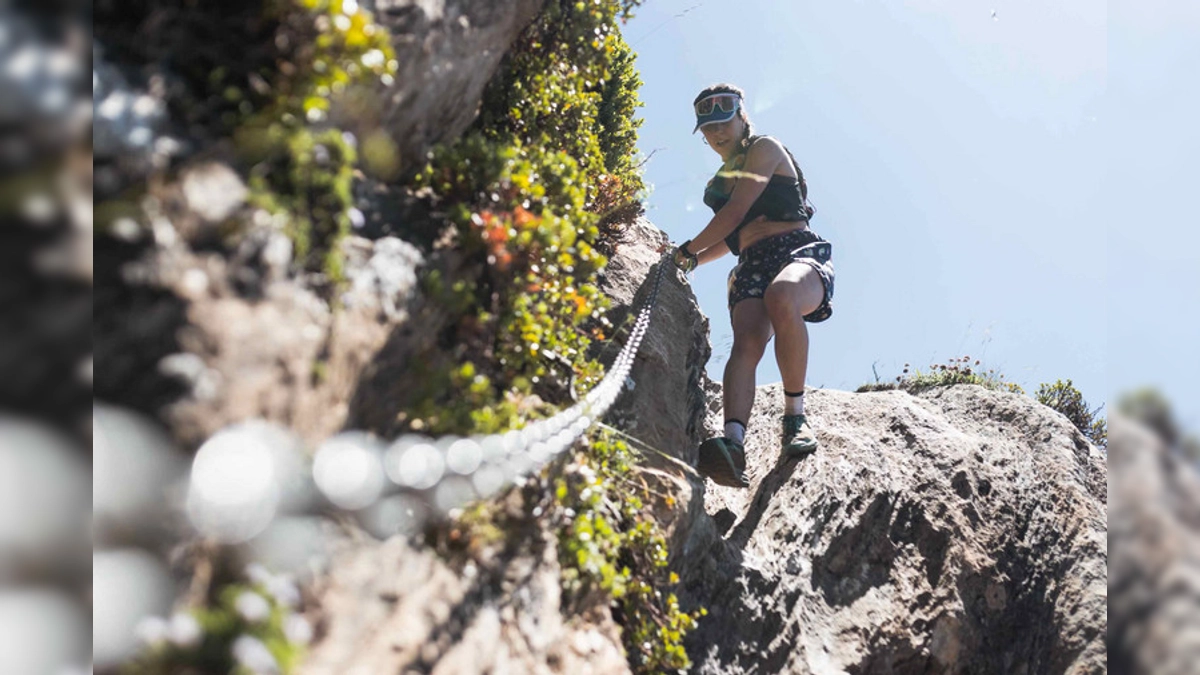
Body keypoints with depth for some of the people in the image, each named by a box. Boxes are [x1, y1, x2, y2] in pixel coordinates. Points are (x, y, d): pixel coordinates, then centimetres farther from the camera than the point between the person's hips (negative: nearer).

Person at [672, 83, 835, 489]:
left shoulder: (765, 149, 7)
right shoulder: (722, 179, 30)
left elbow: (737, 211, -5)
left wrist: (687, 251, -3)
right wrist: (693, 262, 21)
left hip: (799, 252, -5)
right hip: (752, 266, 5)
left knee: (781, 296, -43)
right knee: (746, 342, -28)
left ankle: (795, 415, -30)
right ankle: (733, 444, -53)